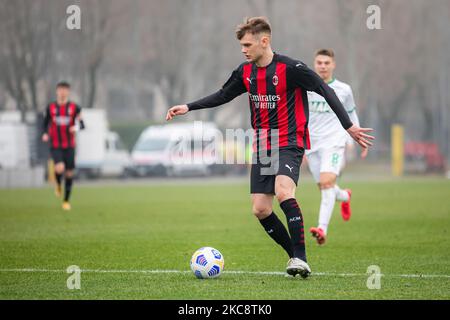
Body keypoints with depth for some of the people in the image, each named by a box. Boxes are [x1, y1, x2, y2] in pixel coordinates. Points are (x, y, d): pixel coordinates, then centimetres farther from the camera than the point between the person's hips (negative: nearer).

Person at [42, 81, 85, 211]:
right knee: (60, 168, -24)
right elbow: (45, 124, 10)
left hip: (69, 146, 1)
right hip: (55, 146, -1)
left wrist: (76, 127, -27)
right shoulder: (50, 108, 1)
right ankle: (58, 184, 11)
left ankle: (66, 200, 19)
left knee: (69, 173, 3)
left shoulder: (74, 108, -1)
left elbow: (82, 125, -4)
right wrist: (45, 134, -11)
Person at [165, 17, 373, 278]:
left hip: (289, 143, -7)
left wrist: (349, 126, -15)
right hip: (262, 147, 7)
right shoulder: (246, 72, 7)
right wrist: (188, 107, 12)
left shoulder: (290, 68, -13)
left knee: (283, 192, -30)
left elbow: (325, 91, -11)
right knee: (260, 209, 1)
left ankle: (301, 259, -27)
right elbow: (223, 95, 21)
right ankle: (295, 256, 17)